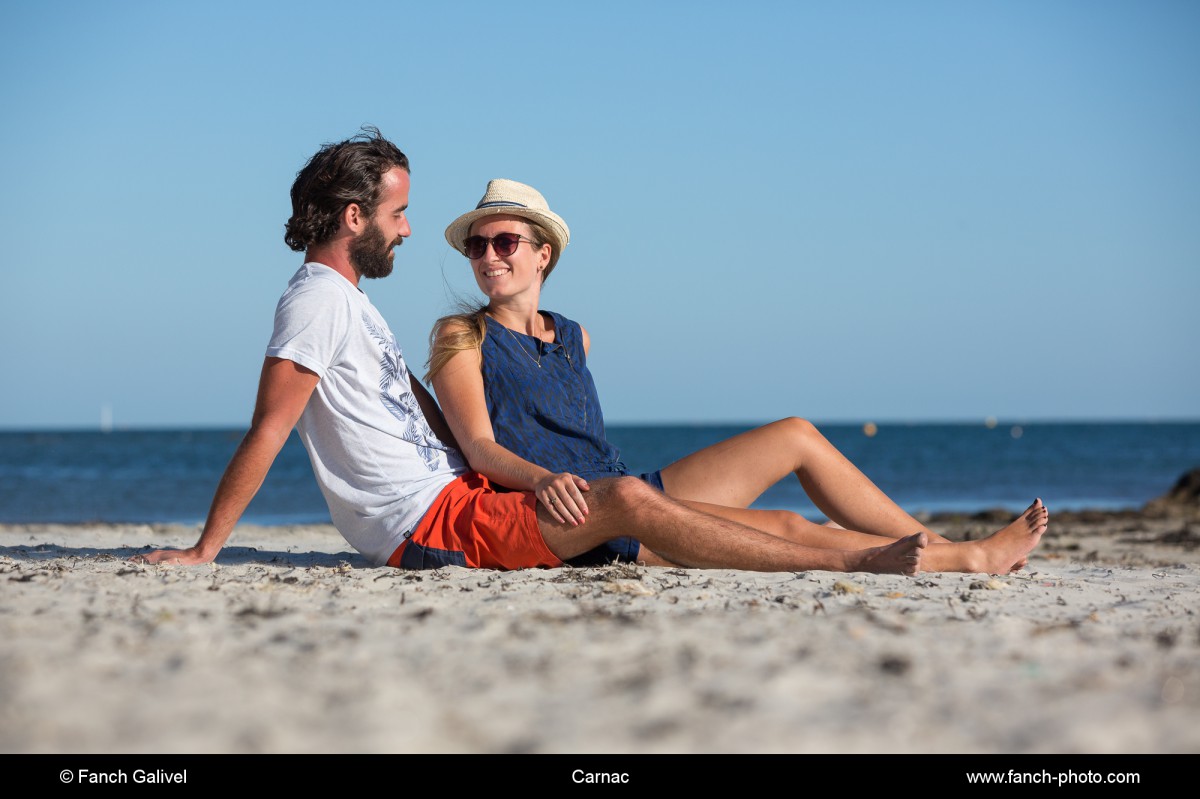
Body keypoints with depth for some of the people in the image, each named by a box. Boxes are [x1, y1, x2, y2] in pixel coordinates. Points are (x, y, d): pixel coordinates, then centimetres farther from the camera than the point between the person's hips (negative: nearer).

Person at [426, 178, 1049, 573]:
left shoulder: (571, 337, 18)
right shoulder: (461, 338, -1)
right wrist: (543, 479, -32)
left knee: (797, 436, 5)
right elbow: (480, 447, -14)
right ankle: (969, 558, -6)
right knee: (784, 529, -16)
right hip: (578, 522, -8)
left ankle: (935, 545, 9)